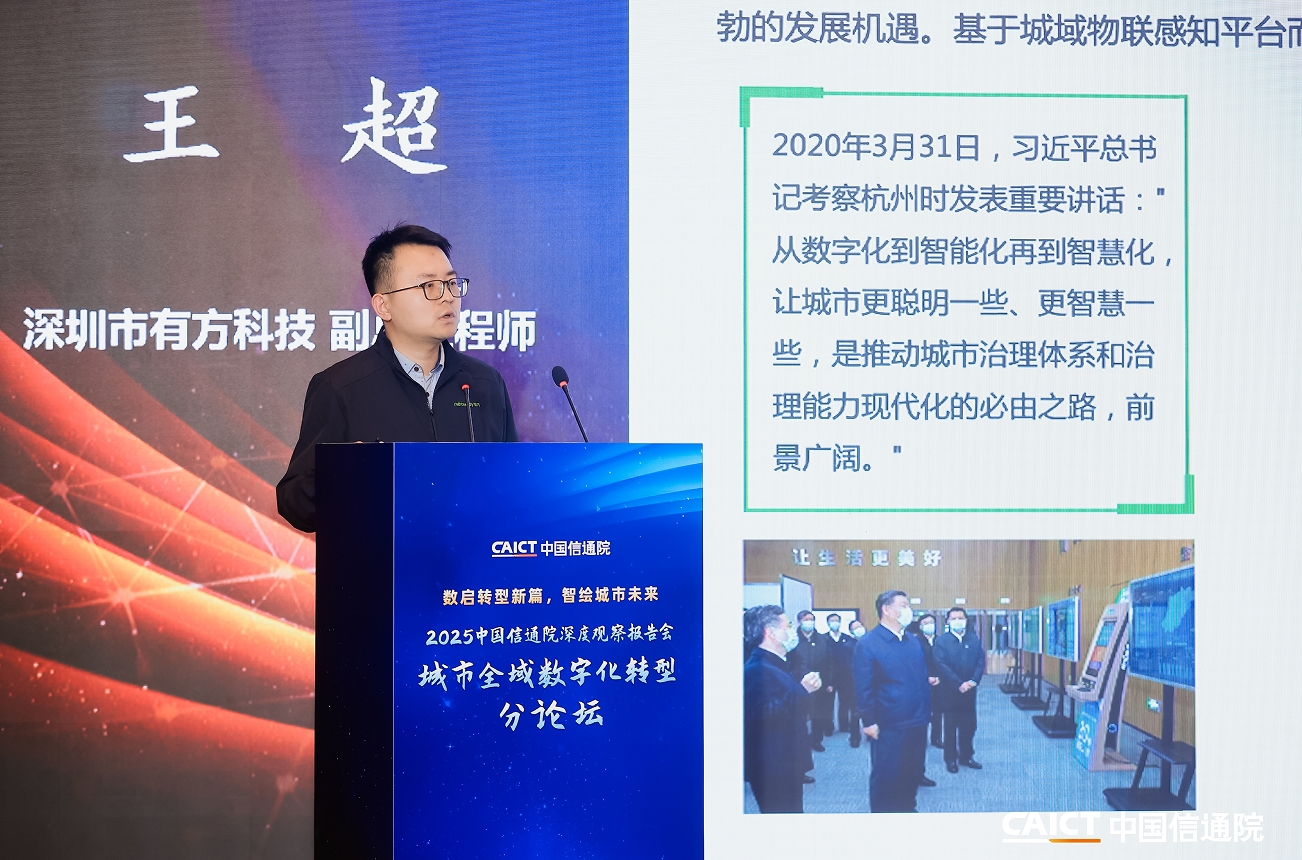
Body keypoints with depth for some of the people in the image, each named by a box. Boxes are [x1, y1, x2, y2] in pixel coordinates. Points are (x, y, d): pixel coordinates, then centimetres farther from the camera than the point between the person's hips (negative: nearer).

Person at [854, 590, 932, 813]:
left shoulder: (914, 641, 9)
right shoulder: (868, 644, -11)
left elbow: (923, 677, 16)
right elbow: (863, 687, -12)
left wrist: (926, 710, 11)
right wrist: (869, 721, -14)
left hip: (917, 723, 6)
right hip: (889, 726, -6)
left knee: (913, 773, 14)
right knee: (885, 776, 4)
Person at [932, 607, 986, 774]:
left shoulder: (975, 640, 7)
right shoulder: (941, 641, -5)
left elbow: (981, 661, 1)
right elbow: (942, 666, -11)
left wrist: (973, 681, -14)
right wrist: (959, 684, -18)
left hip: (969, 690, 3)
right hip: (950, 691, -3)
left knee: (969, 726, 8)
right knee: (951, 726, 5)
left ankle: (966, 756, 21)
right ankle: (951, 759, 14)